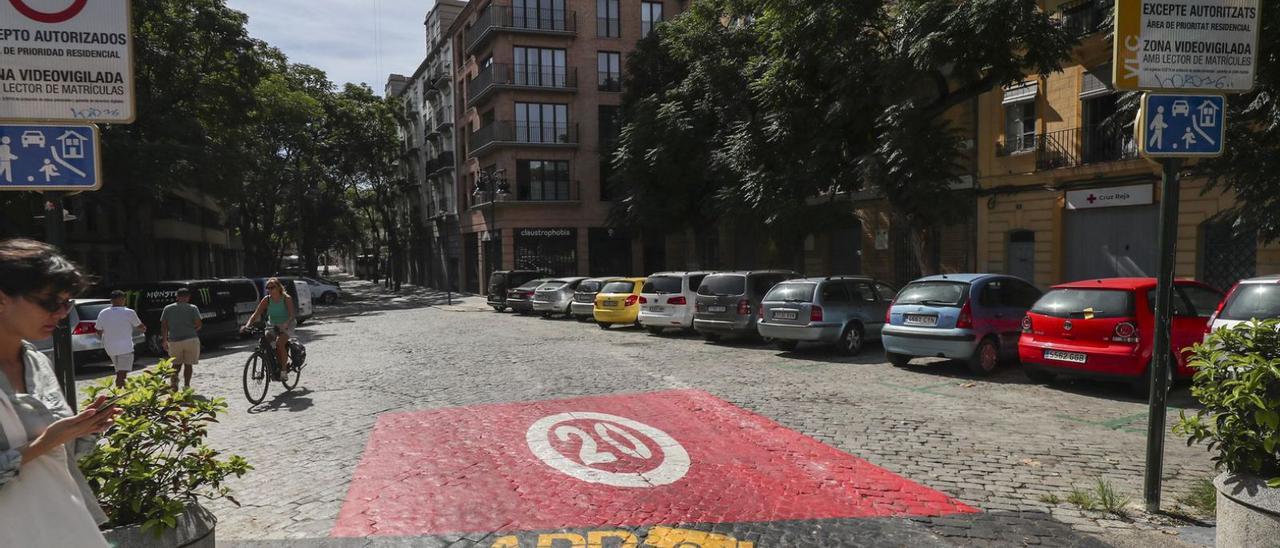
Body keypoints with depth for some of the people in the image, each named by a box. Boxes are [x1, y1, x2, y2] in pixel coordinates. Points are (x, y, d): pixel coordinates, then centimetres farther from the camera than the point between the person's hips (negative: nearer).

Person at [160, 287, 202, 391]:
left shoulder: (168, 309, 6)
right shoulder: (192, 308, -2)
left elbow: (163, 326, 6)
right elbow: (199, 324, -7)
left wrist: (164, 341, 12)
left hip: (174, 340, 2)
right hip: (190, 339, -2)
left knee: (177, 363, 17)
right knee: (188, 364, 7)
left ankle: (173, 380, -5)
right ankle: (186, 386, 3)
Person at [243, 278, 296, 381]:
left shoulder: (286, 299, -16)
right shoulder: (266, 300, -6)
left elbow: (292, 315, -26)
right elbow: (256, 314, -10)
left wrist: (286, 325, -46)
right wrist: (247, 325, -27)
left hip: (286, 326, -5)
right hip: (272, 325, 5)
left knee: (279, 343, -28)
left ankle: (284, 370, -17)